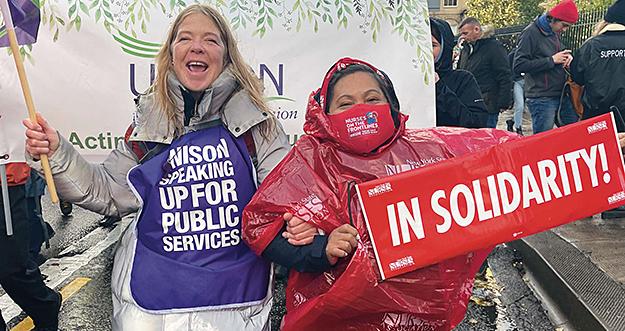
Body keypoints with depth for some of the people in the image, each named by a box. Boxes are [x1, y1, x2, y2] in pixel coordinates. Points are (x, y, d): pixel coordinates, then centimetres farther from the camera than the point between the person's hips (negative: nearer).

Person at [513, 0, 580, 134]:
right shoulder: (531, 32, -11)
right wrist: (552, 60, -16)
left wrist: (567, 55, 4)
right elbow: (519, 66, -18)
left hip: (562, 95, 8)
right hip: (542, 99, -8)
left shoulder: (555, 33, 13)